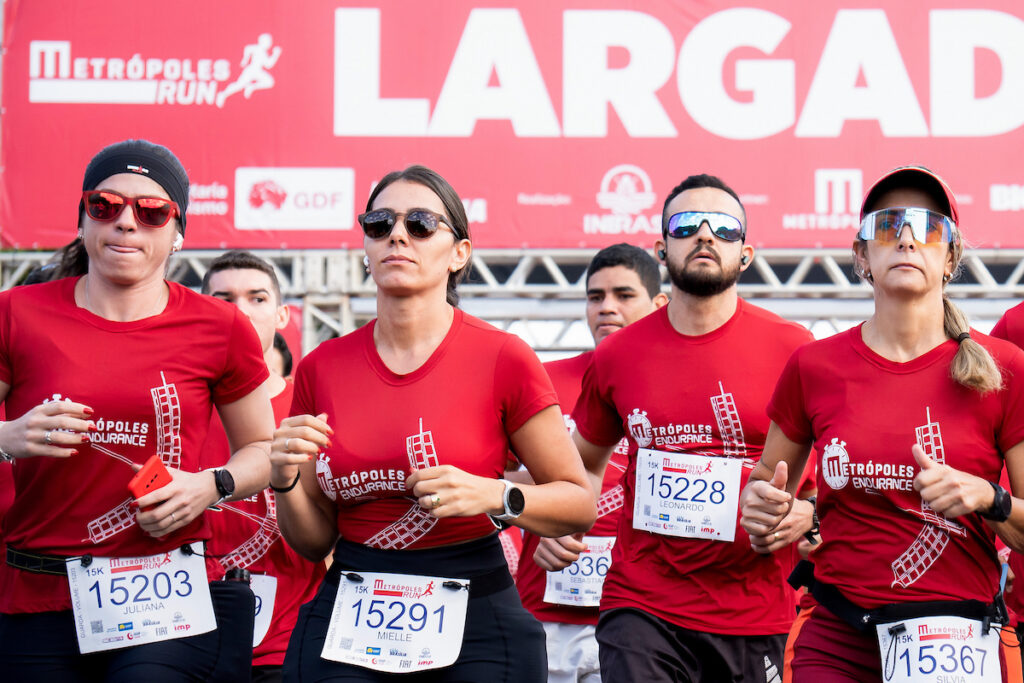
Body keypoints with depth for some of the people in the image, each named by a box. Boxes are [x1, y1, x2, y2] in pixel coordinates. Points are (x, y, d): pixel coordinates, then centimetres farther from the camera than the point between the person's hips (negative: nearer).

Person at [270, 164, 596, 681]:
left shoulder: (503, 359, -7)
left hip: (472, 620, -2)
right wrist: (286, 481, -9)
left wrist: (496, 497, -18)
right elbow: (315, 541, 10)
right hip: (348, 618, 3)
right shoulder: (321, 368, 4)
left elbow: (580, 503, -1)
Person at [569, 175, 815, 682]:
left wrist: (808, 514, -11)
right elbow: (583, 462, 24)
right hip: (642, 608, 1)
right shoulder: (617, 356, 6)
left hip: (754, 617, -1)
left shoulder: (791, 349, -1)